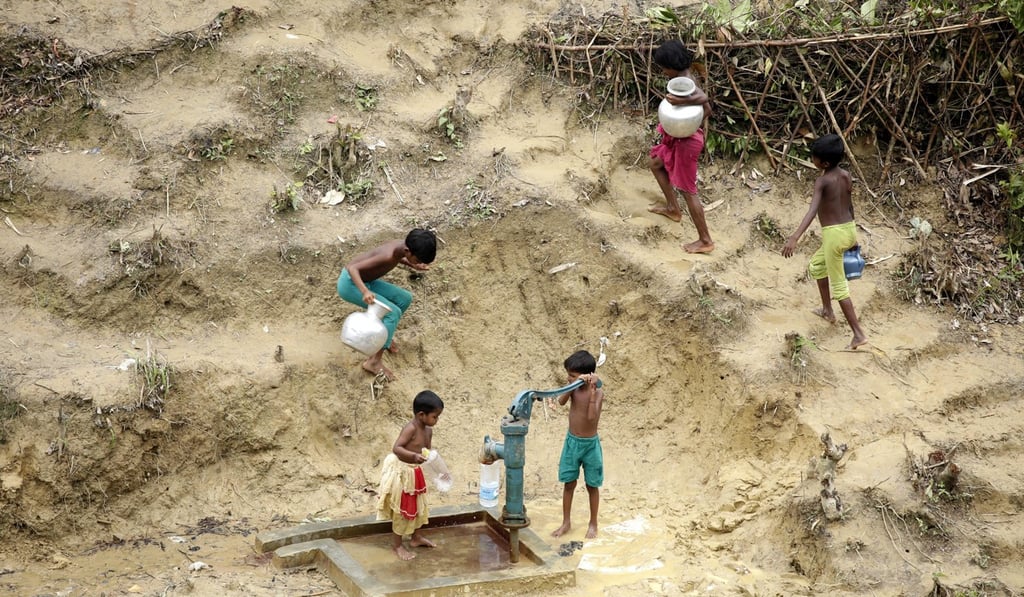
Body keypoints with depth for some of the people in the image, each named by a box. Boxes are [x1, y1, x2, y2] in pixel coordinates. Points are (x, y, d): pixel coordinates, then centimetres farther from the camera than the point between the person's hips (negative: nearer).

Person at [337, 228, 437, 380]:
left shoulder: (403, 246, -8)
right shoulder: (388, 256, -33)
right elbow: (352, 268, -36)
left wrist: (413, 266, 3)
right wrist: (365, 291, -50)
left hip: (365, 281, 9)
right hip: (350, 283, -9)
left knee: (405, 298, 8)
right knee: (393, 313, -17)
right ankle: (374, 362, -15)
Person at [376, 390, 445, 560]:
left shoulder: (428, 431, 0)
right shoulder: (410, 429, -26)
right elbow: (396, 448, -33)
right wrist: (414, 456, -45)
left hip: (415, 472, 9)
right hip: (401, 471, -9)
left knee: (418, 505, 21)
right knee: (401, 509, 2)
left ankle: (416, 537, 39)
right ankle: (397, 545, 14)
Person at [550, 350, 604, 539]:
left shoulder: (597, 392, -17)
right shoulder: (573, 387, -5)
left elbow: (592, 417, -31)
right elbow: (561, 401, -24)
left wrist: (592, 391, -35)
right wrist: (574, 385, -34)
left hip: (590, 444, -4)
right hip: (571, 441, 4)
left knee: (592, 485, 10)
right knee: (569, 483, 12)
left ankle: (593, 524, 25)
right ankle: (566, 523, 25)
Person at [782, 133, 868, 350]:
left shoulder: (822, 181, -18)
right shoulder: (846, 176, 4)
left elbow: (812, 211, -31)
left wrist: (794, 238, -40)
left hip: (834, 234, -8)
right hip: (849, 229, 8)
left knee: (839, 286, 2)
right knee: (816, 264, 31)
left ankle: (859, 334, 0)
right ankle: (827, 310, 39)